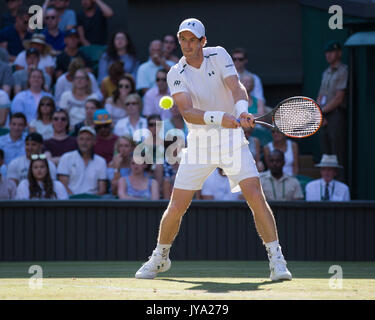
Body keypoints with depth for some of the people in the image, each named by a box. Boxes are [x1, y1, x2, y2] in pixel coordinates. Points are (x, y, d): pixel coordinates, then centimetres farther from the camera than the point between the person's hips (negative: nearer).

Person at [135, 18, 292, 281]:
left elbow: (236, 87, -17)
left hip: (232, 136, 0)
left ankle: (277, 260, -11)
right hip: (199, 141, 0)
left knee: (256, 196, -16)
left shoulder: (218, 55, -3)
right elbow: (188, 113, -21)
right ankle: (160, 257, 25)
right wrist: (219, 117, -38)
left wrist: (242, 110, -39)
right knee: (176, 207, 0)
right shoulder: (177, 74, -7)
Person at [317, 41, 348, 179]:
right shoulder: (326, 73, 20)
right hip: (324, 117, 8)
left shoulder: (343, 71, -6)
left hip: (337, 115, -8)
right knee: (325, 151, 7)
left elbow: (339, 98, -11)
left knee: (338, 152, -10)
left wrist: (322, 111, -6)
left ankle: (341, 180, -12)